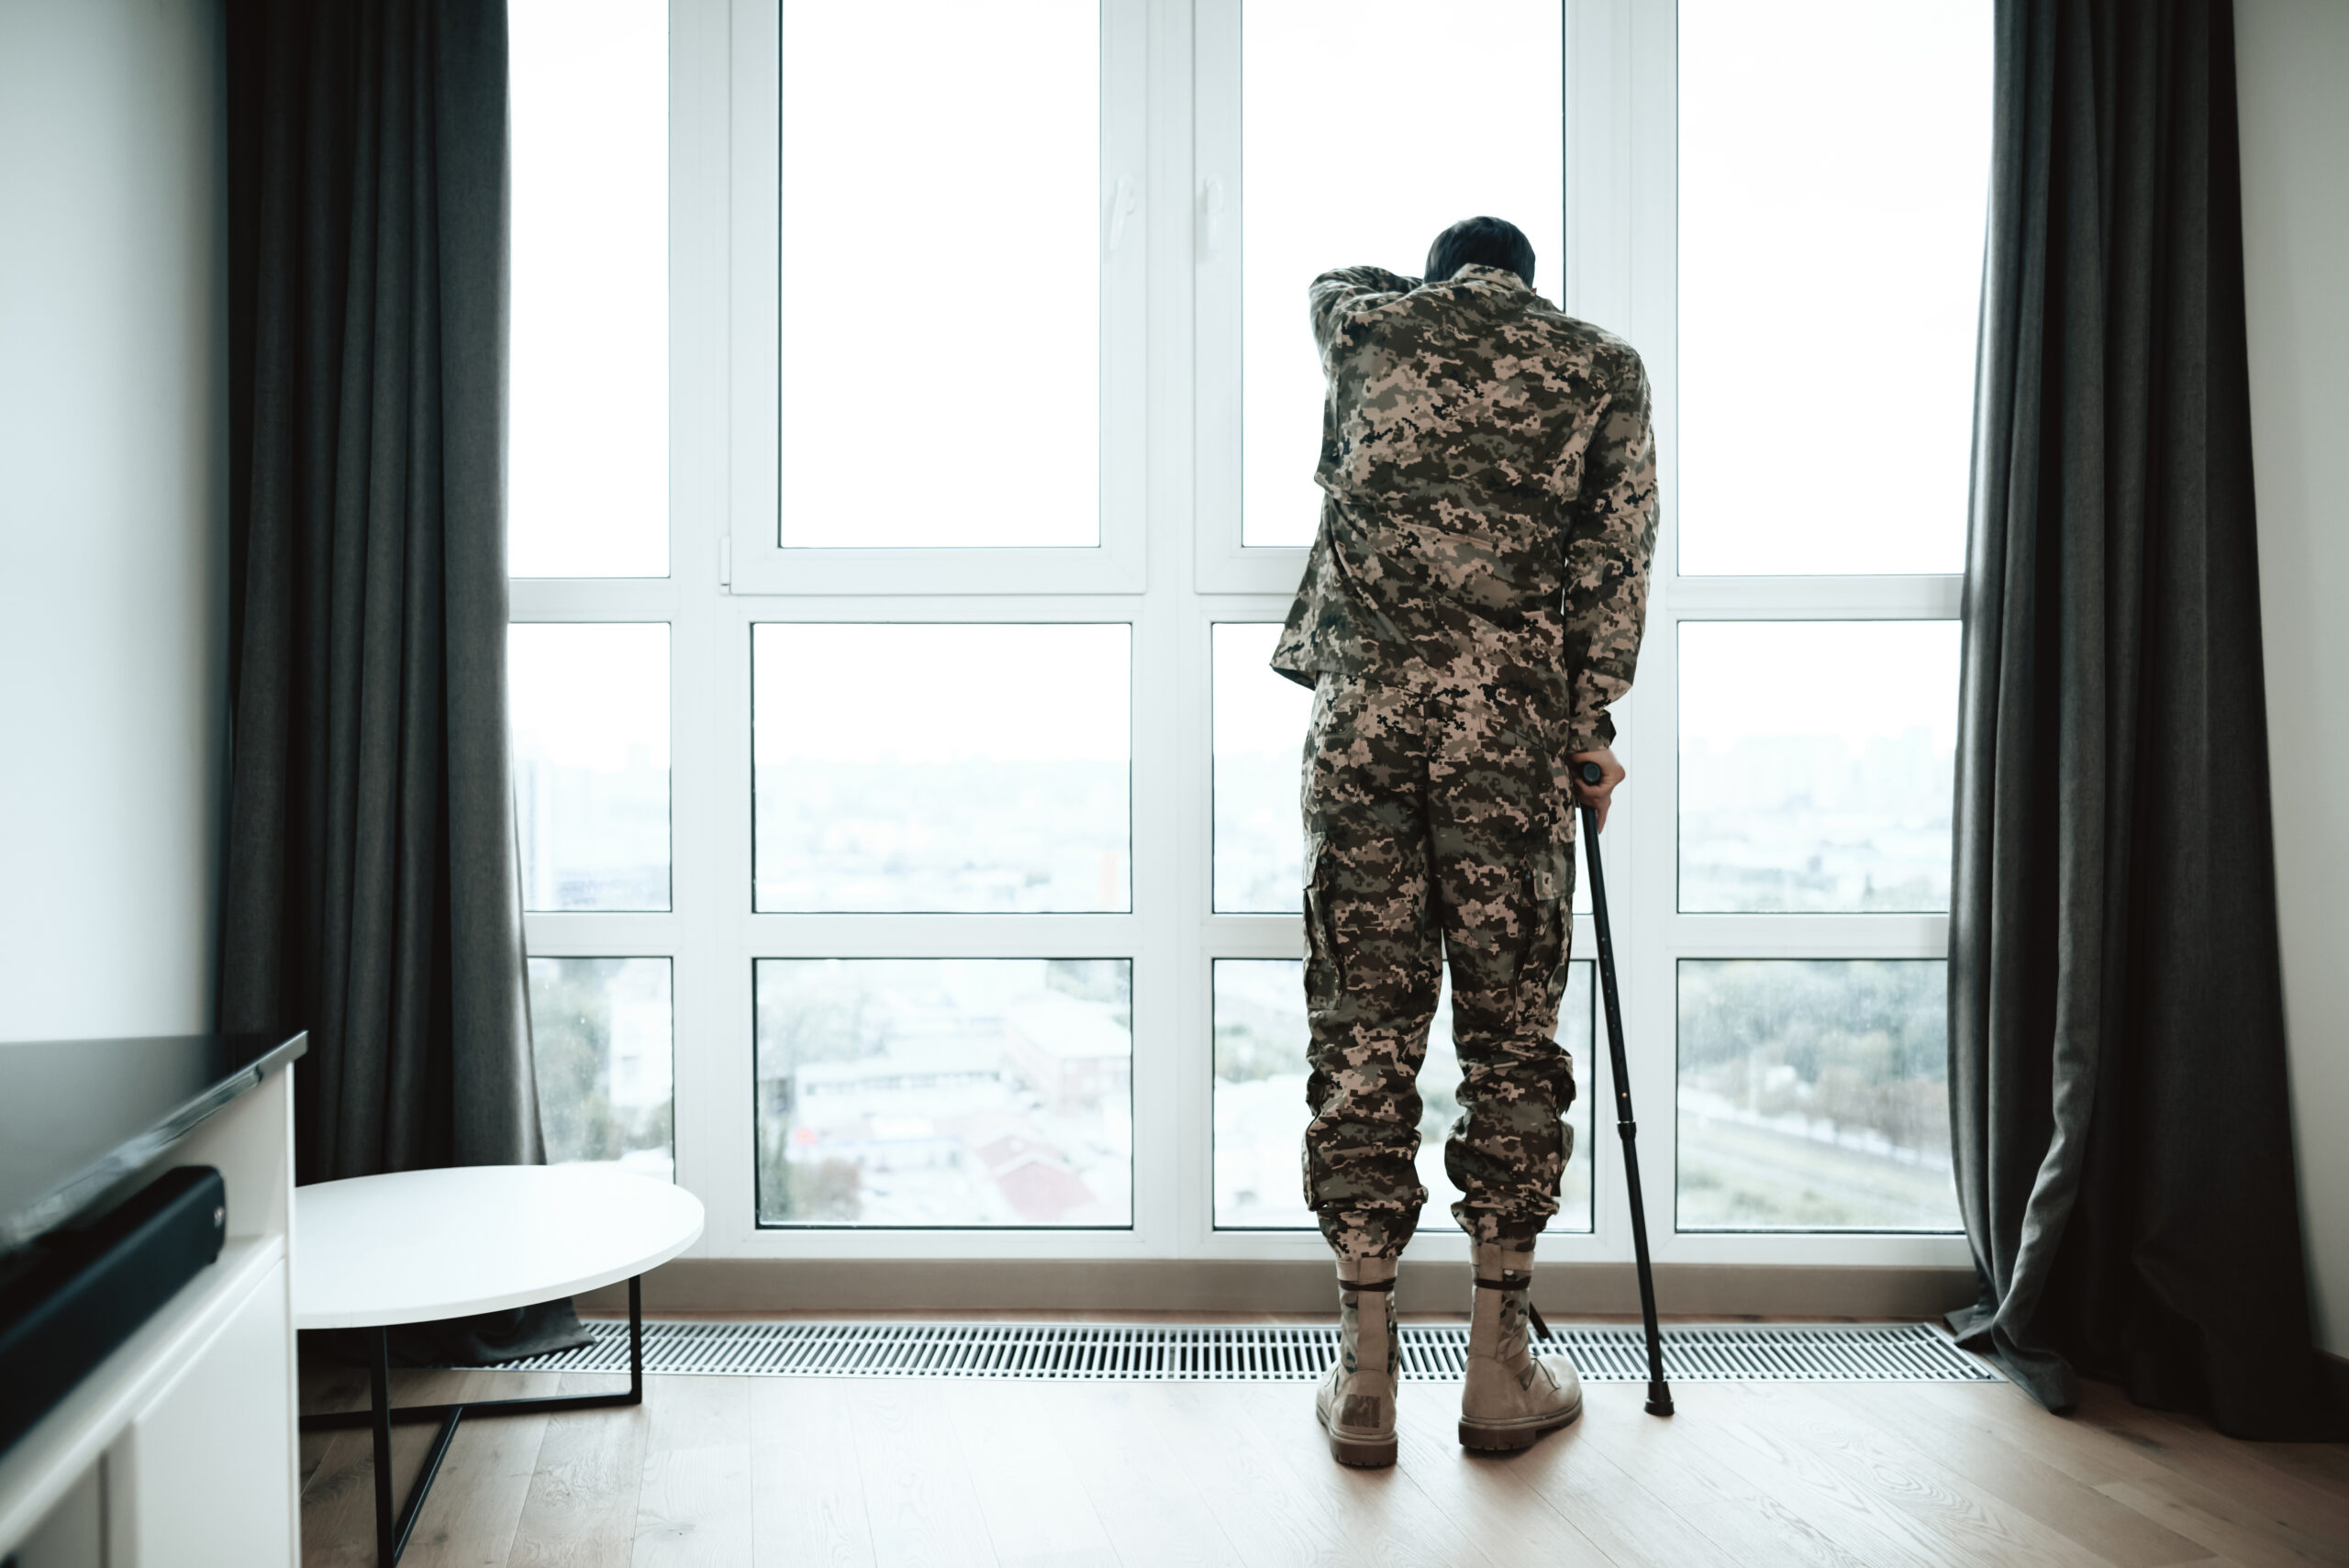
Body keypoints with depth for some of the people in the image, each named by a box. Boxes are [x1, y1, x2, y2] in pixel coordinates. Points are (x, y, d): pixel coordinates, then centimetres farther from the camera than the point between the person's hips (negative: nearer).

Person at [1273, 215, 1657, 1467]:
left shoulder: (1365, 327, 15)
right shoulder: (1601, 365, 12)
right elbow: (1615, 555, 3)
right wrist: (1591, 729, 6)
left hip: (1360, 715, 1)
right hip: (1510, 727, -1)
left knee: (1362, 1029, 3)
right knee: (1510, 1035, 6)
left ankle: (1365, 1377, 8)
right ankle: (1498, 1370, 13)